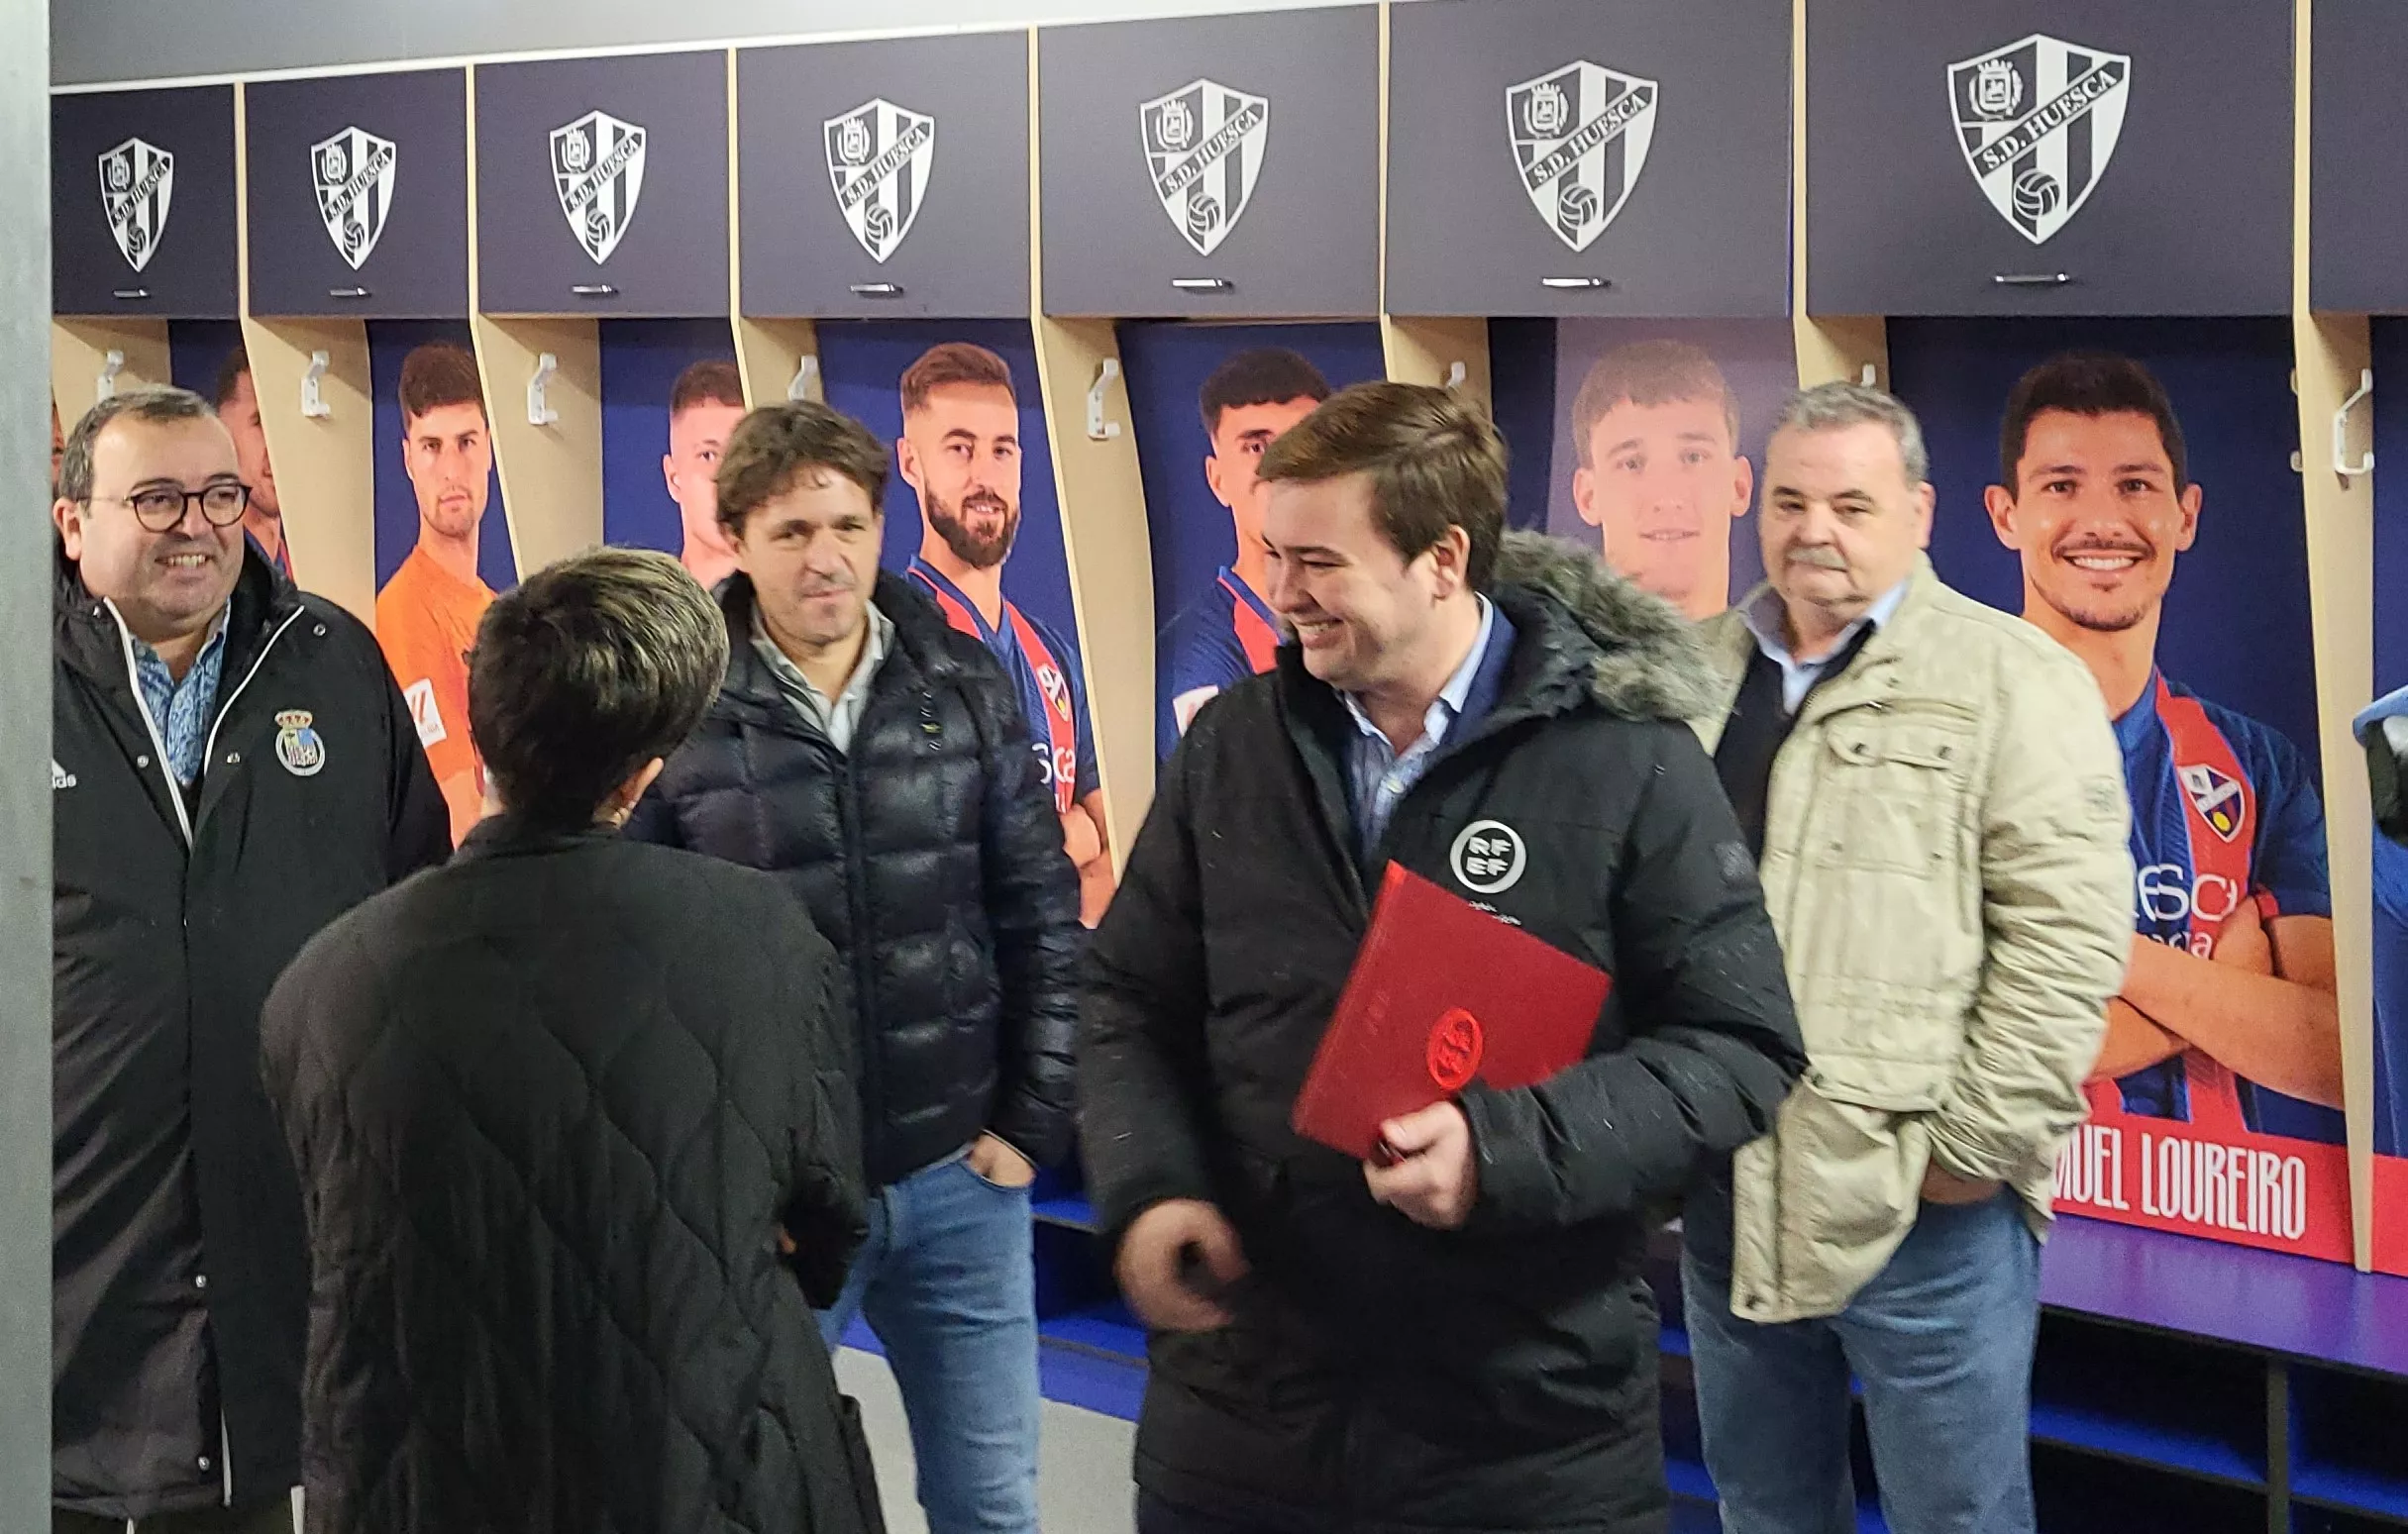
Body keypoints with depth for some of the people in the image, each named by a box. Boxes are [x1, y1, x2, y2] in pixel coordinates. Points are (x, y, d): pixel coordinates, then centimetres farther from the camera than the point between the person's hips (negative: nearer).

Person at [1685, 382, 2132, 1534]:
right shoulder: (1696, 671, 12)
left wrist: (1980, 1144, -15)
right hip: (1722, 1192, 6)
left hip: (1920, 1205, -6)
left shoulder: (2010, 679, -7)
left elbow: (2068, 932, -13)